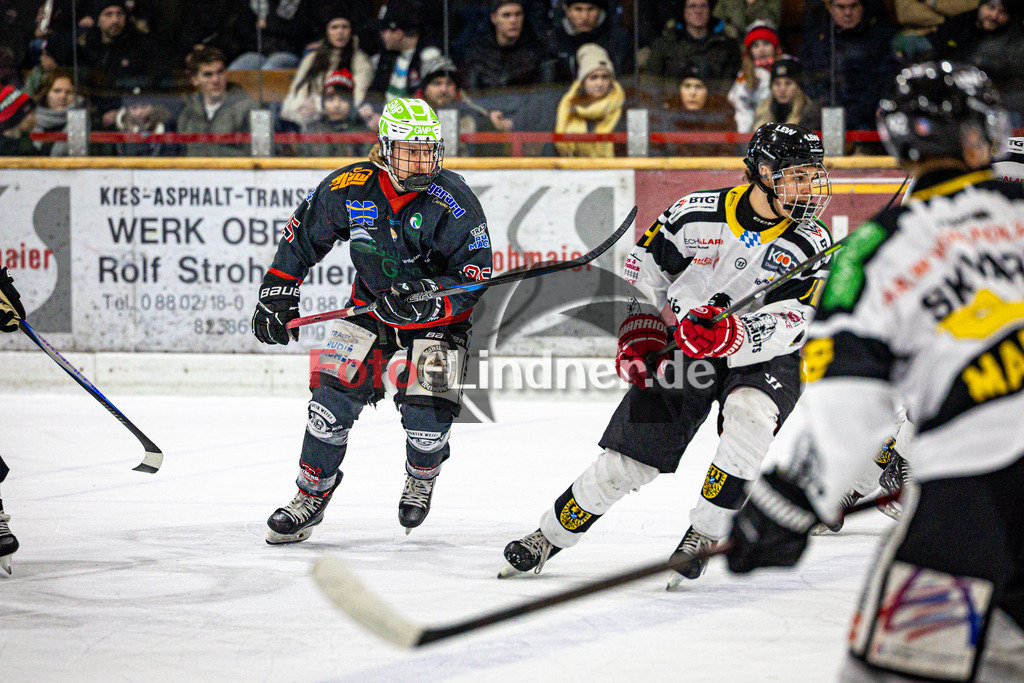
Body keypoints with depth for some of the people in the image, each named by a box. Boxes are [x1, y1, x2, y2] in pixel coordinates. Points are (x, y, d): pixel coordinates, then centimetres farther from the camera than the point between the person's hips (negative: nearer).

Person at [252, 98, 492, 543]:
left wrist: (425, 298, -37)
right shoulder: (351, 187, -16)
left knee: (427, 410, -16)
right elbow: (303, 234, 2)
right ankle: (311, 496, 11)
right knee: (334, 396, -7)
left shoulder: (454, 202, -24)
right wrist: (277, 292, -1)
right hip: (371, 306, 3)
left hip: (438, 319, -3)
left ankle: (421, 479, 19)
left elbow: (475, 279, -22)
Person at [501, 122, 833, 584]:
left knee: (750, 414, -34)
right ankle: (549, 537, 19)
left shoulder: (812, 245, -14)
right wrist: (639, 334, -5)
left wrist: (729, 334, -41)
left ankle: (703, 536, -19)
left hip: (764, 360, -1)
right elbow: (644, 269, 3)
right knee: (628, 459, -1)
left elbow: (783, 328, -25)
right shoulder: (697, 213, -11)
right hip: (681, 348, 1)